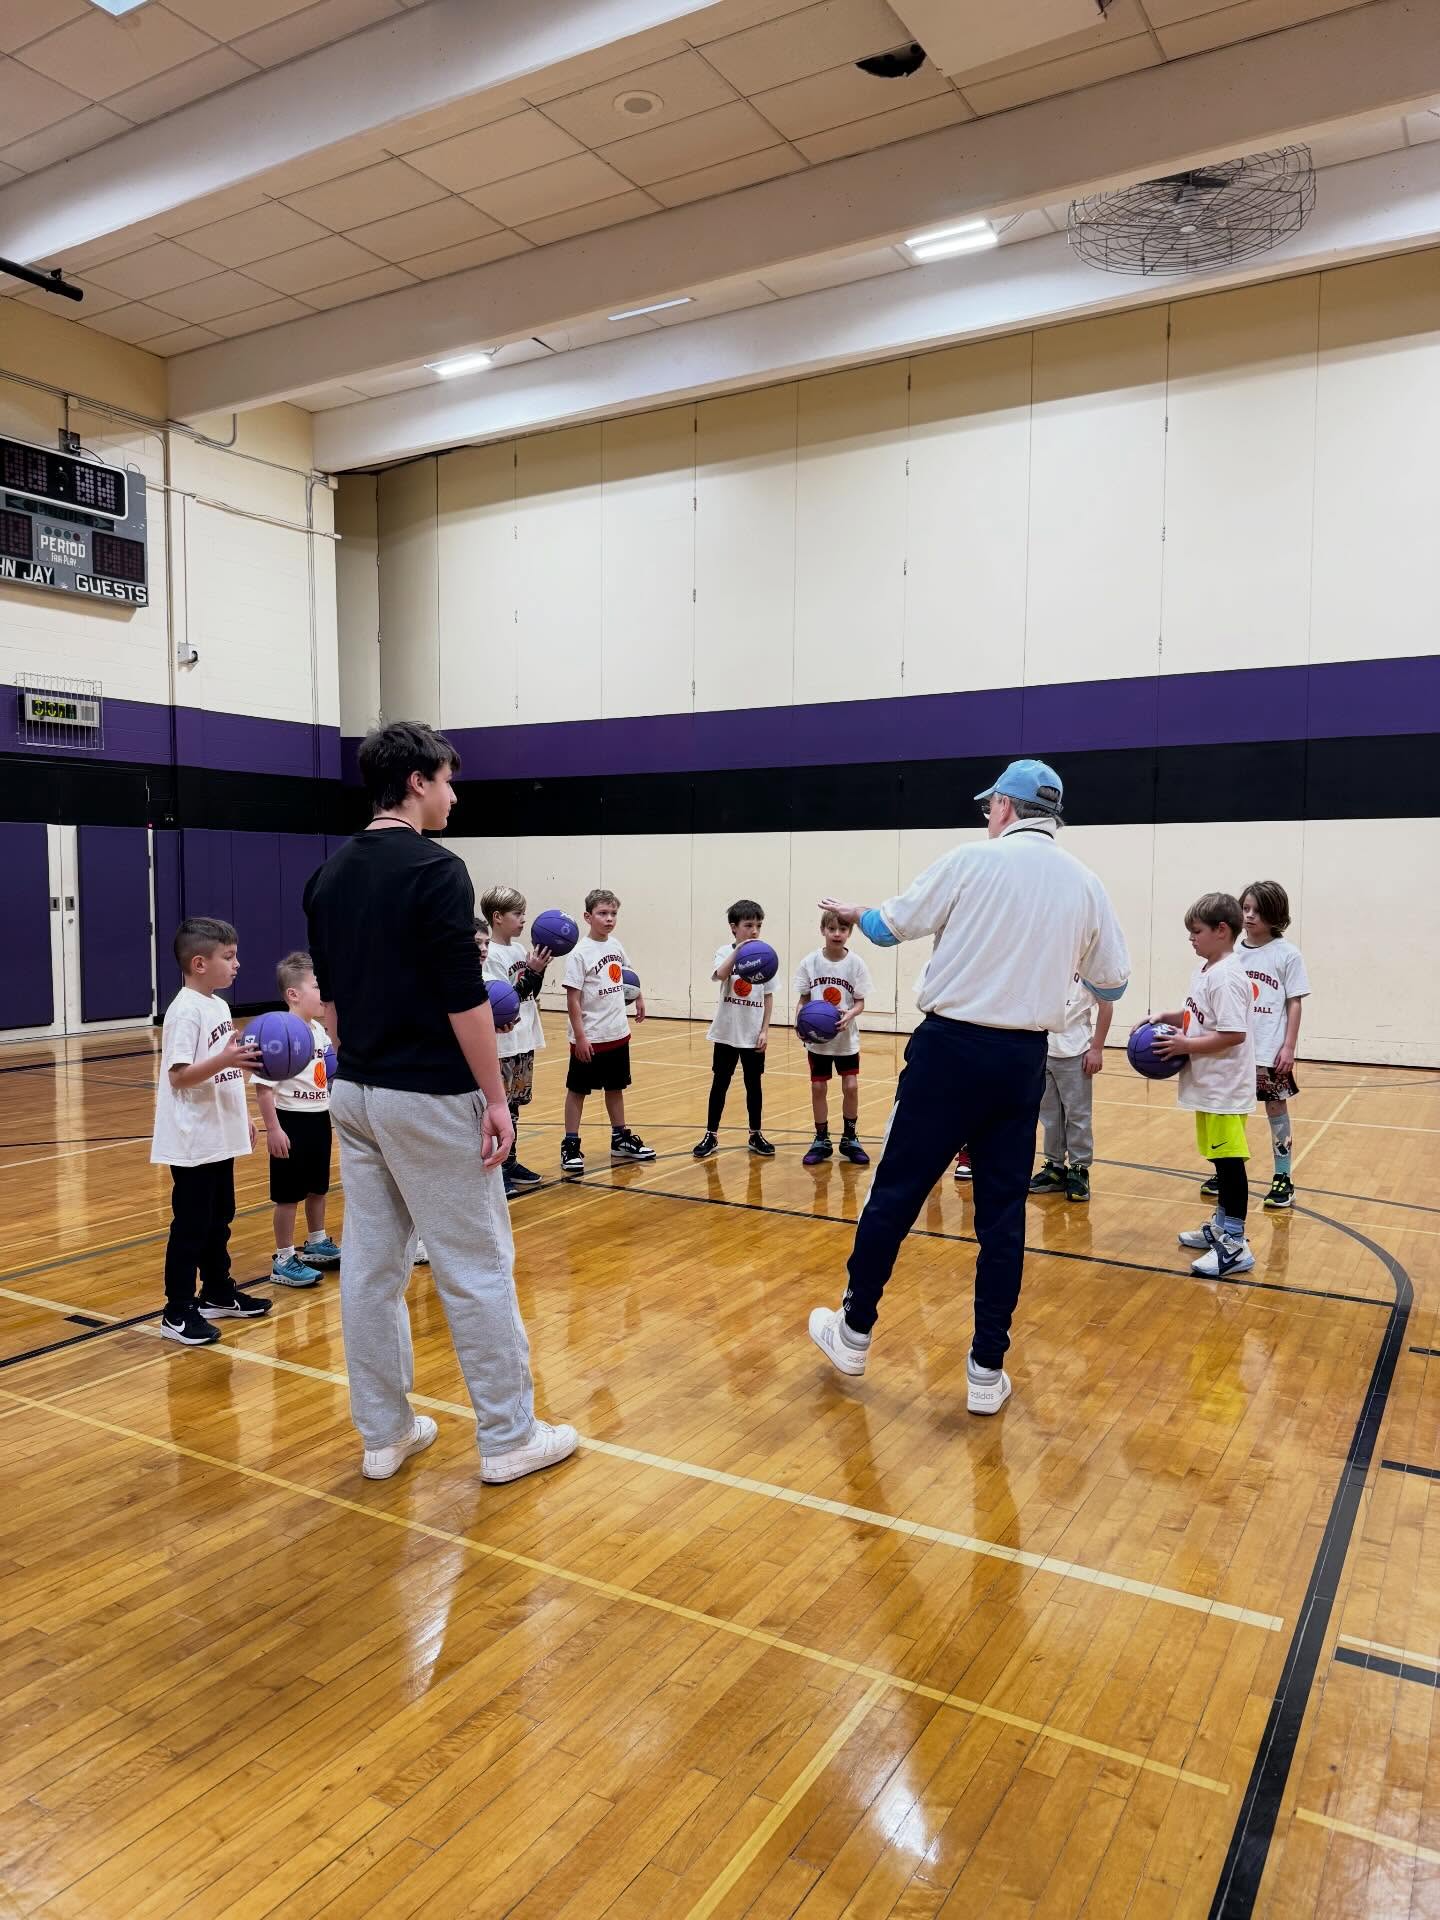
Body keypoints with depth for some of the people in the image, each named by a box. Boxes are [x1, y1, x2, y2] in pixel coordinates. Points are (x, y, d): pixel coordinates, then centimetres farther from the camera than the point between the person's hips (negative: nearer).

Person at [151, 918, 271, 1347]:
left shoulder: (218, 1005, 10)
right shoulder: (186, 1011, -18)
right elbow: (179, 1075, -23)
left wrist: (243, 1117, 19)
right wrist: (226, 1059, -34)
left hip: (219, 1137, 9)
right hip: (193, 1143, -9)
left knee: (218, 1220, 19)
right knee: (190, 1226, -1)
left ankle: (218, 1293, 32)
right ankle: (178, 1314, 9)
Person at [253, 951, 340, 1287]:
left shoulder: (319, 1030, 5)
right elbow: (263, 1086, -21)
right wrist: (272, 1128, -22)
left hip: (320, 1118, 8)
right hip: (292, 1121, -8)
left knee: (318, 1187, 21)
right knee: (288, 1194, 3)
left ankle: (317, 1245, 38)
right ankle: (284, 1261, 15)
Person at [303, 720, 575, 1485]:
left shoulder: (329, 876, 8)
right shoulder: (435, 870, -16)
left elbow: (330, 998, 13)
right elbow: (464, 999, -19)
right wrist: (495, 1099, -12)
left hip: (355, 1094, 8)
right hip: (430, 1097, -8)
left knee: (370, 1267, 12)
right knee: (476, 1268, 2)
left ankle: (383, 1432, 22)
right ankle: (508, 1436, 13)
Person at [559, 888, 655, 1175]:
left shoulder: (616, 946, 5)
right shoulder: (579, 953, -15)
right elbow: (572, 998, -17)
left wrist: (639, 997, 26)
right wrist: (580, 1036, -19)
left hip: (618, 1033, 7)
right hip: (590, 1038, -6)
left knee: (615, 1087, 17)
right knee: (577, 1090, 5)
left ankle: (620, 1139, 29)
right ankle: (570, 1146, 12)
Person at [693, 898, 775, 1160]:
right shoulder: (725, 952, -6)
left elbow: (768, 996, 4)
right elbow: (721, 974, -28)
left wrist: (765, 1030, -1)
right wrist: (738, 950, -40)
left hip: (753, 1035, 2)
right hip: (726, 1033, -2)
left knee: (754, 1084, 11)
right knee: (720, 1084, 7)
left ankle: (756, 1135, 25)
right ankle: (711, 1135, 16)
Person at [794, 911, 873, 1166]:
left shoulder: (856, 963, -8)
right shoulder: (810, 962, -7)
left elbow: (860, 1002, -3)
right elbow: (803, 999, 0)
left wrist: (850, 1015, -24)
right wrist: (799, 1021, -17)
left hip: (846, 1037, 0)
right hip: (817, 1037, 0)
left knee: (851, 1086, -2)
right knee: (818, 1088, 5)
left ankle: (850, 1139, 17)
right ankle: (821, 1140, 21)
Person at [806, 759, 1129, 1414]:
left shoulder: (973, 861, -5)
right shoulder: (1084, 884, 6)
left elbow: (889, 928, 4)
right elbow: (1112, 982, 14)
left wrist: (855, 913, 26)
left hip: (951, 1048, -4)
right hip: (1022, 1062, 4)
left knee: (895, 1193, 7)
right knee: (1002, 1215, 10)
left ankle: (854, 1332, 21)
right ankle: (987, 1370, 14)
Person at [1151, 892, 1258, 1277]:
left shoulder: (1226, 977, -19)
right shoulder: (1204, 971, 12)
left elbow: (1234, 1033, -24)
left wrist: (1184, 1046, -20)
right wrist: (1165, 1017, 9)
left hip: (1224, 1089, -10)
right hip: (1208, 1086, 10)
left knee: (1229, 1160, -5)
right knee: (1220, 1159, 18)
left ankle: (1235, 1246, 1)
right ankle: (1221, 1227, 31)